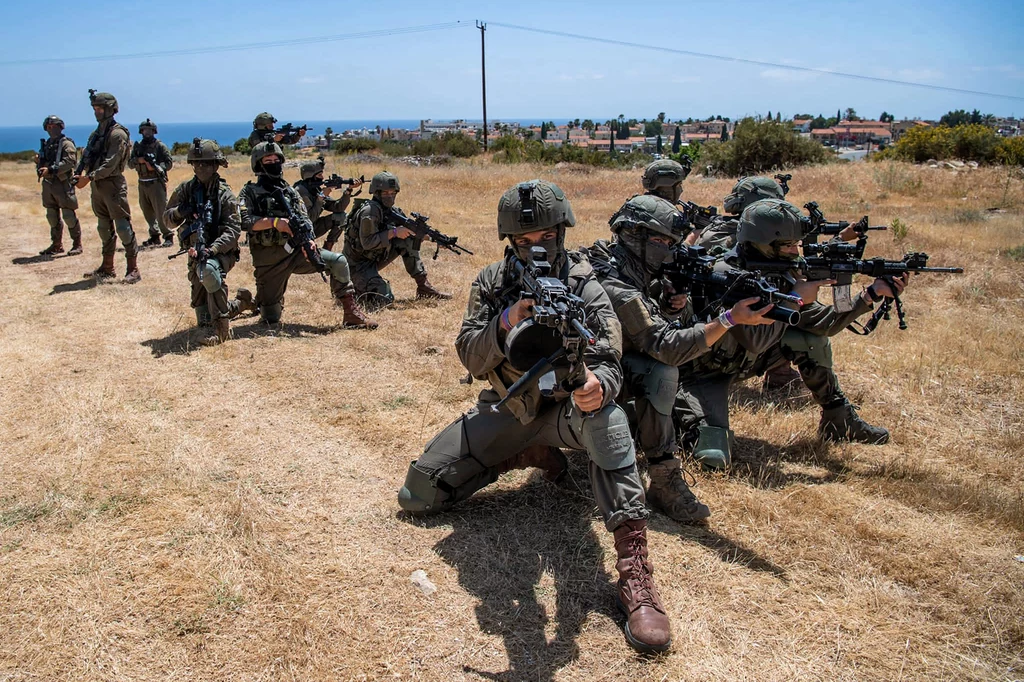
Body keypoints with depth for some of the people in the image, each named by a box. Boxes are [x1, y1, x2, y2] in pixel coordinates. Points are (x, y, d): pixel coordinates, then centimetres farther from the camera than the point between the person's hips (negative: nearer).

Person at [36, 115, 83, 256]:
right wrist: (40, 165, 1)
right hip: (48, 183, 8)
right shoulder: (47, 144, 18)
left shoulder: (66, 143, -6)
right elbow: (44, 162, 24)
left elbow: (69, 162, -19)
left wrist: (51, 170, -24)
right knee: (52, 216, 11)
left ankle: (77, 244, 1)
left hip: (63, 183, -8)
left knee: (69, 215, -7)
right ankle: (57, 244, 19)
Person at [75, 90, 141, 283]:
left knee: (123, 226, -8)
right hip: (97, 186, 9)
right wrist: (78, 174, -7)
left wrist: (89, 177, -23)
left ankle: (132, 269, -6)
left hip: (113, 184, -9)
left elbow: (110, 164, -19)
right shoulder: (96, 134, 15)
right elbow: (86, 157, 11)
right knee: (104, 227, 13)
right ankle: (107, 267, 21)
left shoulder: (118, 134, -11)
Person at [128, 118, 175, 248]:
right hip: (142, 183, 6)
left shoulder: (160, 146, -2)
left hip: (156, 183, -6)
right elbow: (130, 163, 11)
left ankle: (168, 236, -2)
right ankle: (154, 236, 20)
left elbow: (169, 163, -6)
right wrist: (138, 160, -10)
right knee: (147, 212, 10)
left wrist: (155, 167, -18)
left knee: (161, 211, -9)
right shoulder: (137, 146, 12)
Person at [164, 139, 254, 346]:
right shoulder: (185, 190, 3)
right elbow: (166, 218, 8)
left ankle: (221, 329, -31)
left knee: (208, 269, -42)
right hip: (195, 255, 5)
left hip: (221, 253, -5)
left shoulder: (224, 194, -9)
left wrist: (211, 250, -31)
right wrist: (179, 212, -16)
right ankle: (241, 302, 32)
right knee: (203, 319, 4)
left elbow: (233, 230, -17)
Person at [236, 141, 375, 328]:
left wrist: (309, 241, -15)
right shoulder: (250, 192, 1)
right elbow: (244, 221, -14)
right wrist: (274, 222, -24)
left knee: (338, 261, -19)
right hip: (269, 261, -3)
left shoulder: (290, 192, 13)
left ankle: (351, 313, -11)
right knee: (271, 319, -1)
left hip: (295, 251, 3)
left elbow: (305, 220, 5)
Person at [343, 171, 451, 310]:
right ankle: (354, 289, 5)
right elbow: (367, 243, -26)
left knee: (407, 241, -6)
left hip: (375, 258, 8)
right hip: (358, 263, -8)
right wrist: (393, 232, -27)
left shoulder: (391, 209, 4)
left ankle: (424, 287, -3)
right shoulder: (370, 211, -22)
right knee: (384, 300, -22)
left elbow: (406, 231, 6)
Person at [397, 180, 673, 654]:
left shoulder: (584, 286, -11)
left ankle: (634, 573, -41)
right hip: (508, 408, 3)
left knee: (603, 412, -40)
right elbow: (470, 356, -11)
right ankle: (531, 455, 11)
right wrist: (506, 324, -32)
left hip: (566, 407, -3)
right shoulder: (492, 283, -2)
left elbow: (609, 363, -19)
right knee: (420, 494, -8)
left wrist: (597, 384, -45)